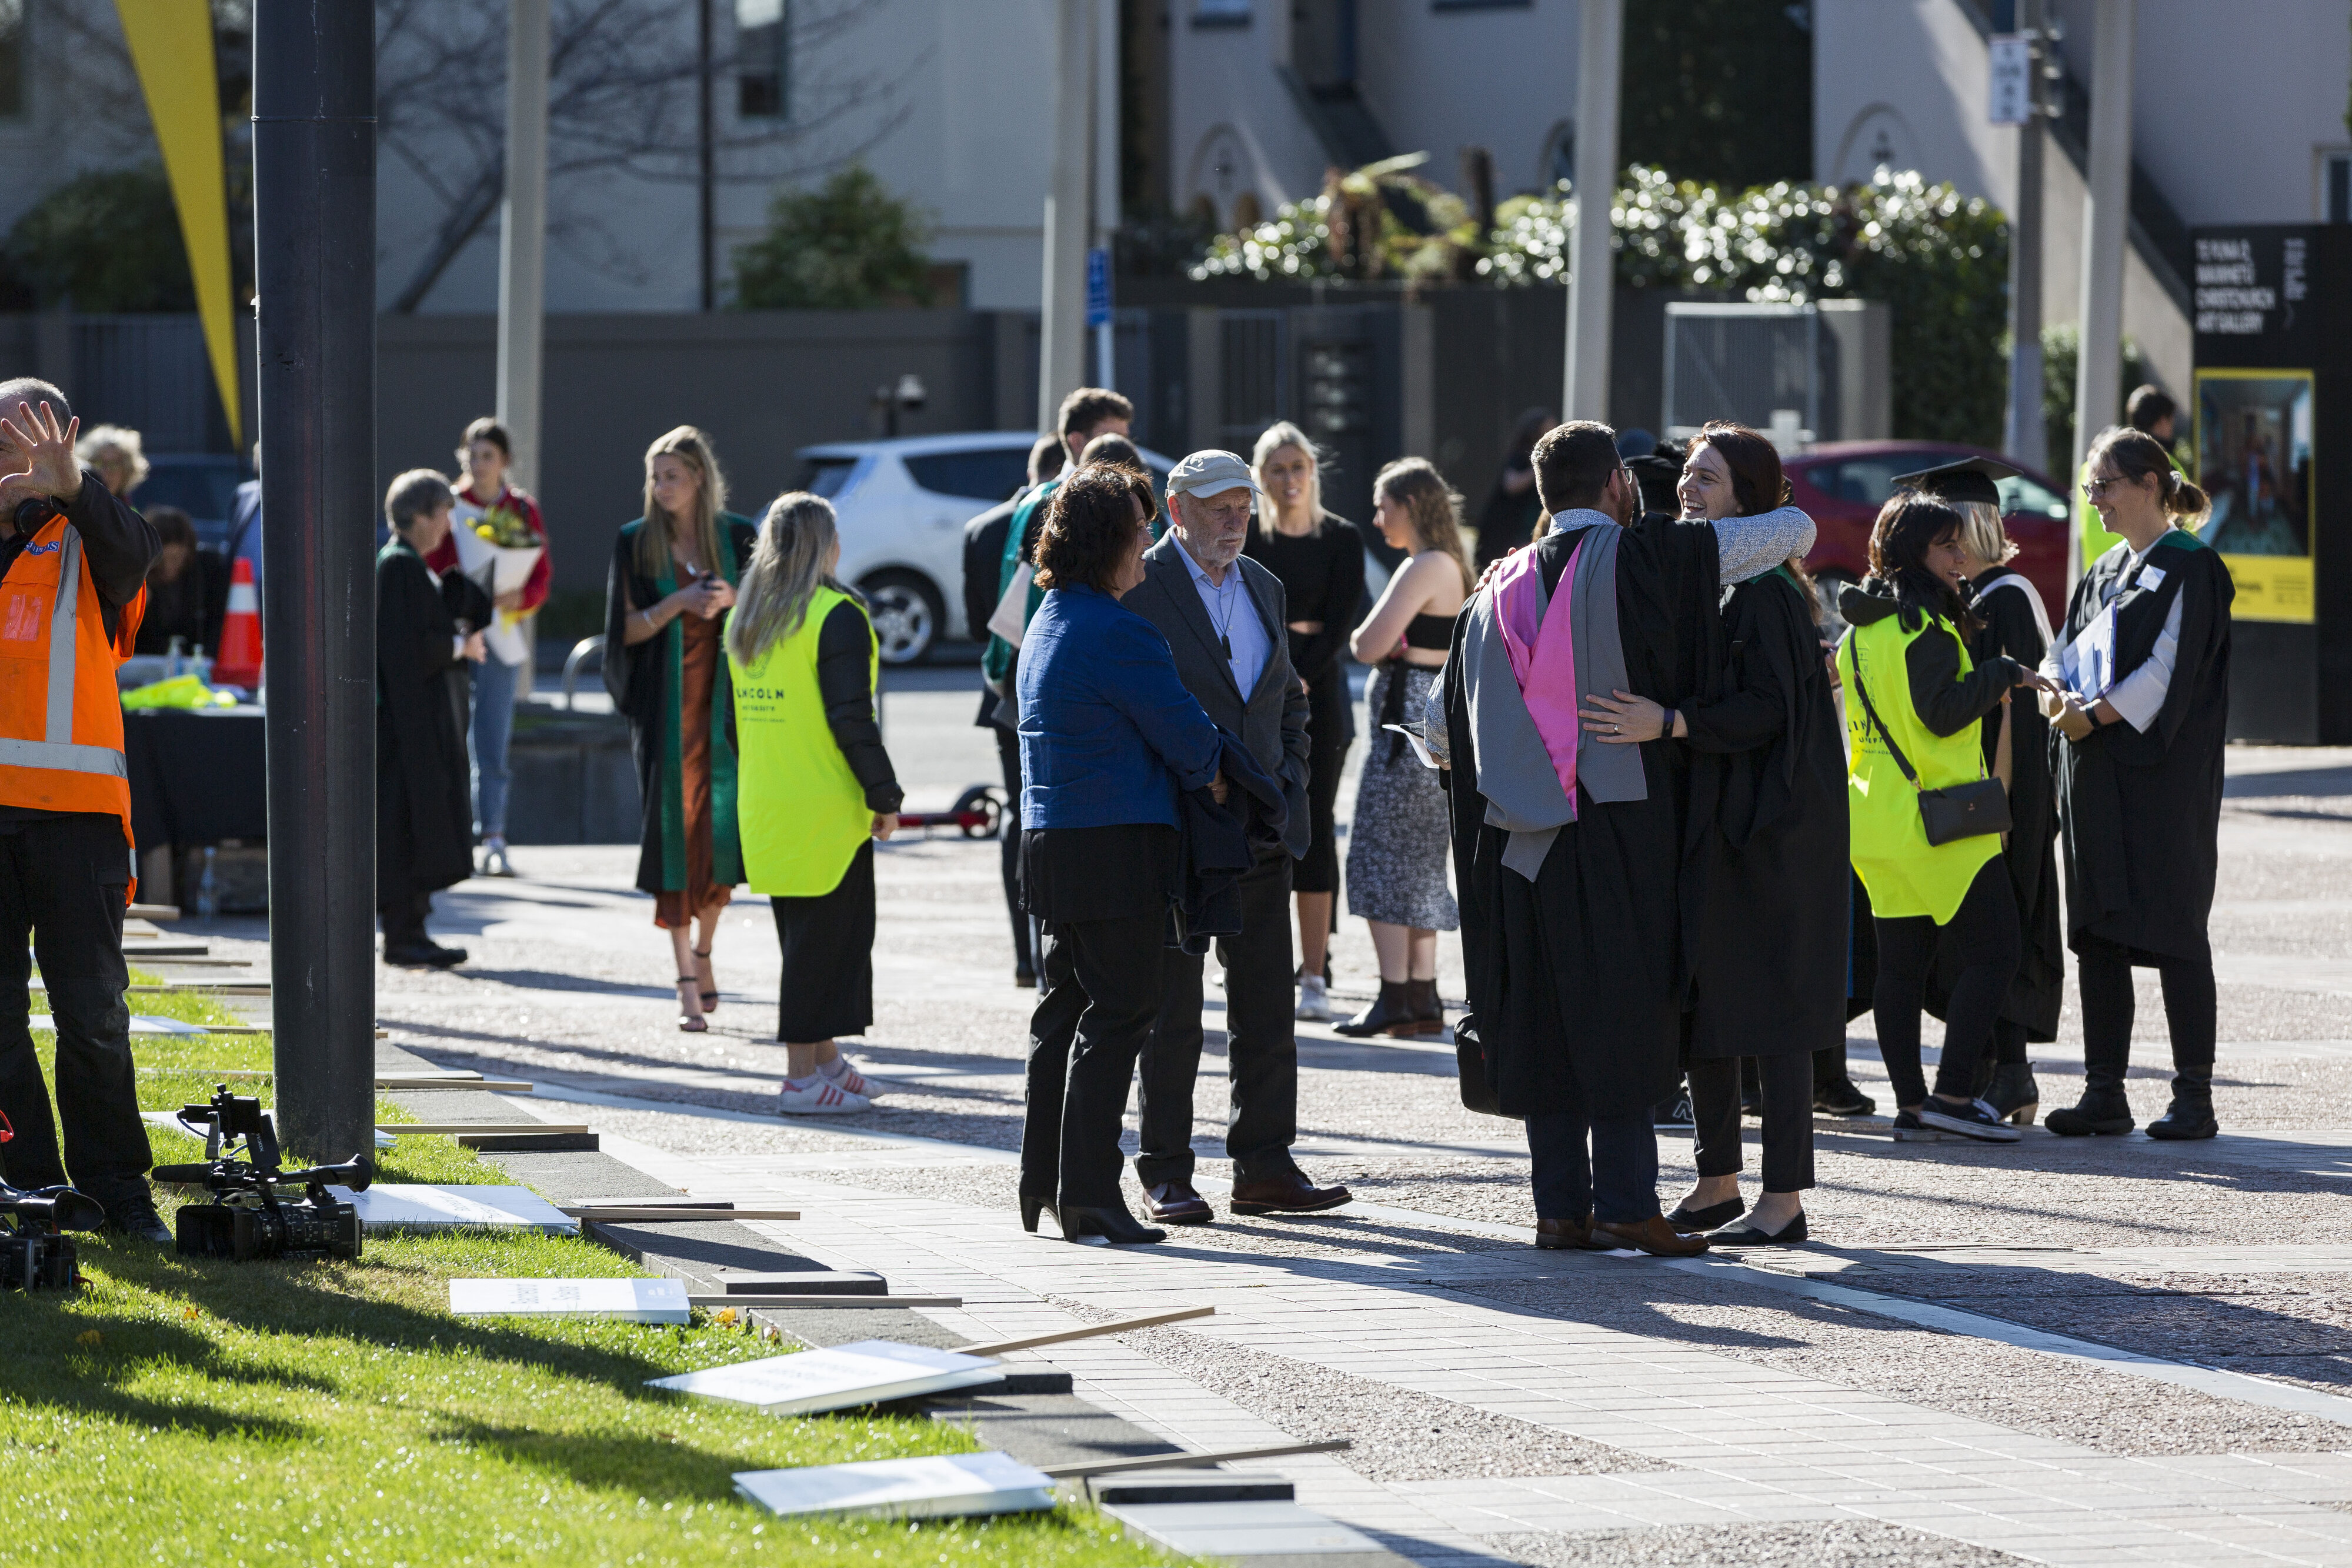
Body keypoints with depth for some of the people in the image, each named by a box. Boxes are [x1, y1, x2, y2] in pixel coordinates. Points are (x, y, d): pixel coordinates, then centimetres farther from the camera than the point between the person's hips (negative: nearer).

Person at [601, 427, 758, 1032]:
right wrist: (679, 602, -17)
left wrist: (732, 600, -13)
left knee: (722, 826, -2)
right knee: (675, 828, -4)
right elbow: (627, 629, -1)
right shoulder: (636, 543, 2)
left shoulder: (738, 537, 5)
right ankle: (688, 983, -2)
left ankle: (703, 952, 23)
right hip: (666, 703, -1)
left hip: (724, 700, 1)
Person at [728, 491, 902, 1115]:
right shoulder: (835, 615, -13)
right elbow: (850, 718, -17)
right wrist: (884, 796, -10)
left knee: (801, 934, 17)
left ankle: (824, 1059, 24)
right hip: (826, 808, -7)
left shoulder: (744, 619, 10)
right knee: (826, 935, -2)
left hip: (763, 806, 7)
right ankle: (805, 1075, -3)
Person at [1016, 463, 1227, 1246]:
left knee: (1064, 1006, 16)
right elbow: (1187, 737, -12)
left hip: (1049, 844, 10)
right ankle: (1088, 1195, -7)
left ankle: (1043, 1181, 20)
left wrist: (1195, 767, 14)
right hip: (1115, 846, -10)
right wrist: (1210, 769, 10)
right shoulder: (1118, 634, -17)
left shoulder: (1047, 622, 15)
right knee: (1118, 1013, -5)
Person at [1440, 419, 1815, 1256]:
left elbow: (1455, 715, 12)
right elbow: (1796, 529, -2)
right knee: (1621, 1006, -2)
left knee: (1544, 1013, 7)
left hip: (1523, 834, 5)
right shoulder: (1643, 559, -5)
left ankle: (1560, 1205, 7)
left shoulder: (1503, 587, 10)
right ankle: (1623, 1203, -5)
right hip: (1620, 830, -5)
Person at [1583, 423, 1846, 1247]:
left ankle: (1784, 1199, -2)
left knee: (1764, 1002, -6)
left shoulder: (1764, 588, -15)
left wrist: (1667, 724, -31)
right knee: (1699, 1000, 11)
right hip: (1697, 821, 9)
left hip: (1763, 829, -9)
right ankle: (1717, 1184, 19)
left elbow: (1768, 708, -23)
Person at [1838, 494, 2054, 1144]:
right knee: (1992, 952, -4)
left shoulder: (1860, 630, 13)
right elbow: (1943, 712, -21)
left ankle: (1910, 1104, 6)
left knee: (1901, 963, 7)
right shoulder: (1924, 627, -14)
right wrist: (2004, 673, -11)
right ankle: (1953, 1093, -10)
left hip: (1881, 817, 9)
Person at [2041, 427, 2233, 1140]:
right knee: (2097, 933, 5)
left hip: (2162, 778, -8)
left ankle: (2194, 1099, -4)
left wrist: (2096, 714, -16)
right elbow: (2065, 652, 13)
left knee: (2172, 930, -7)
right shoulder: (2106, 573, 17)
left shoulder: (2189, 568, -6)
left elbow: (2170, 667, -14)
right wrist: (2056, 694, -8)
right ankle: (2104, 1094, 8)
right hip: (2096, 774, 8)